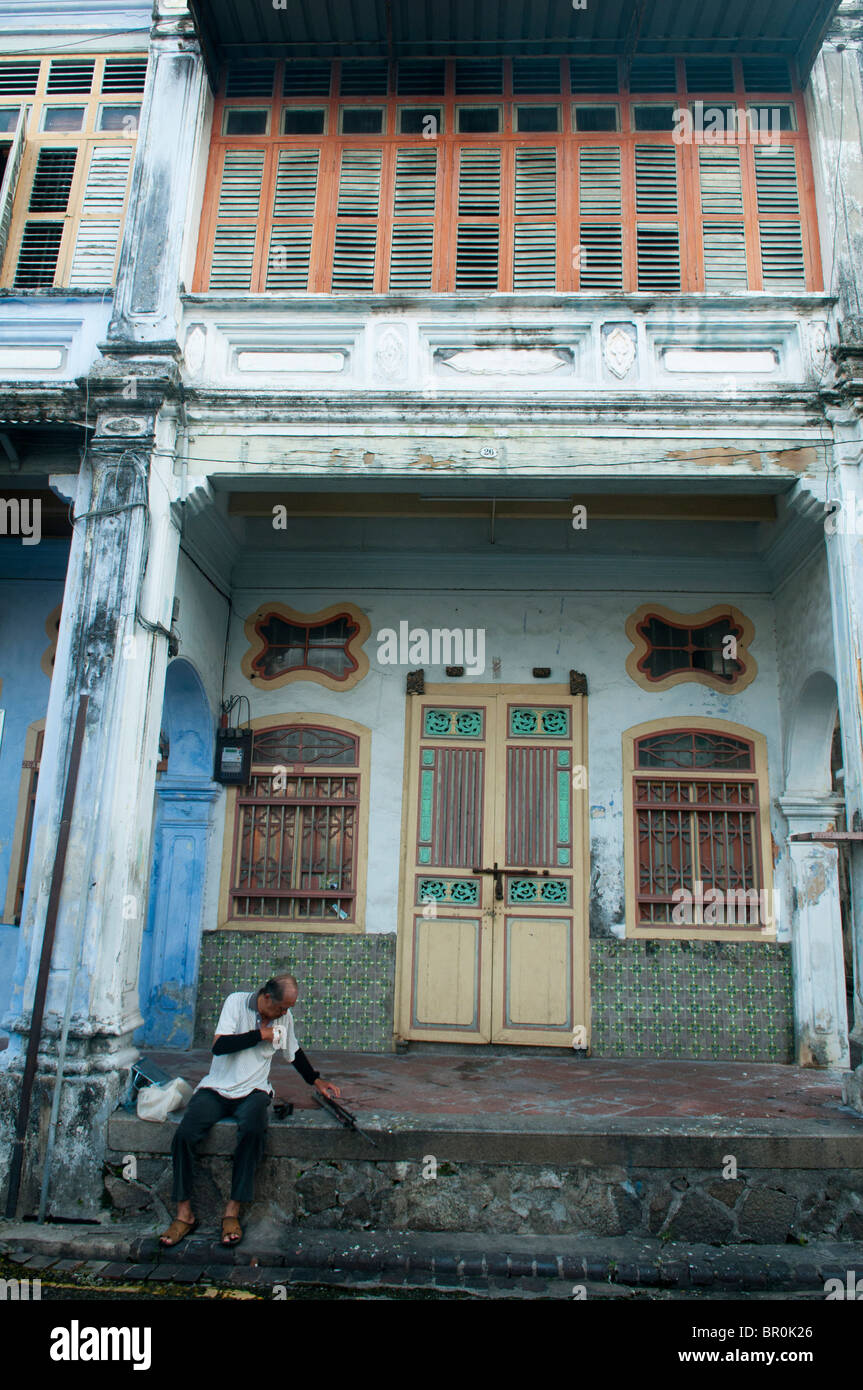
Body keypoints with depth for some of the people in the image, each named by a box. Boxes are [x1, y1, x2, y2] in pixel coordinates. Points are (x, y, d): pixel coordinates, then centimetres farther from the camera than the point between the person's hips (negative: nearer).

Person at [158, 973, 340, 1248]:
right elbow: (219, 1046, -18)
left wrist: (316, 1080, 26)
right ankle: (184, 1213, -9)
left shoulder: (284, 1016, 7)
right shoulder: (236, 1002, -7)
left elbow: (294, 1052, 26)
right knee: (184, 1134, -25)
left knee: (253, 1130, -31)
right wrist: (261, 1034, -15)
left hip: (253, 1091, 2)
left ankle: (232, 1212, -20)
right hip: (216, 1089, -1)